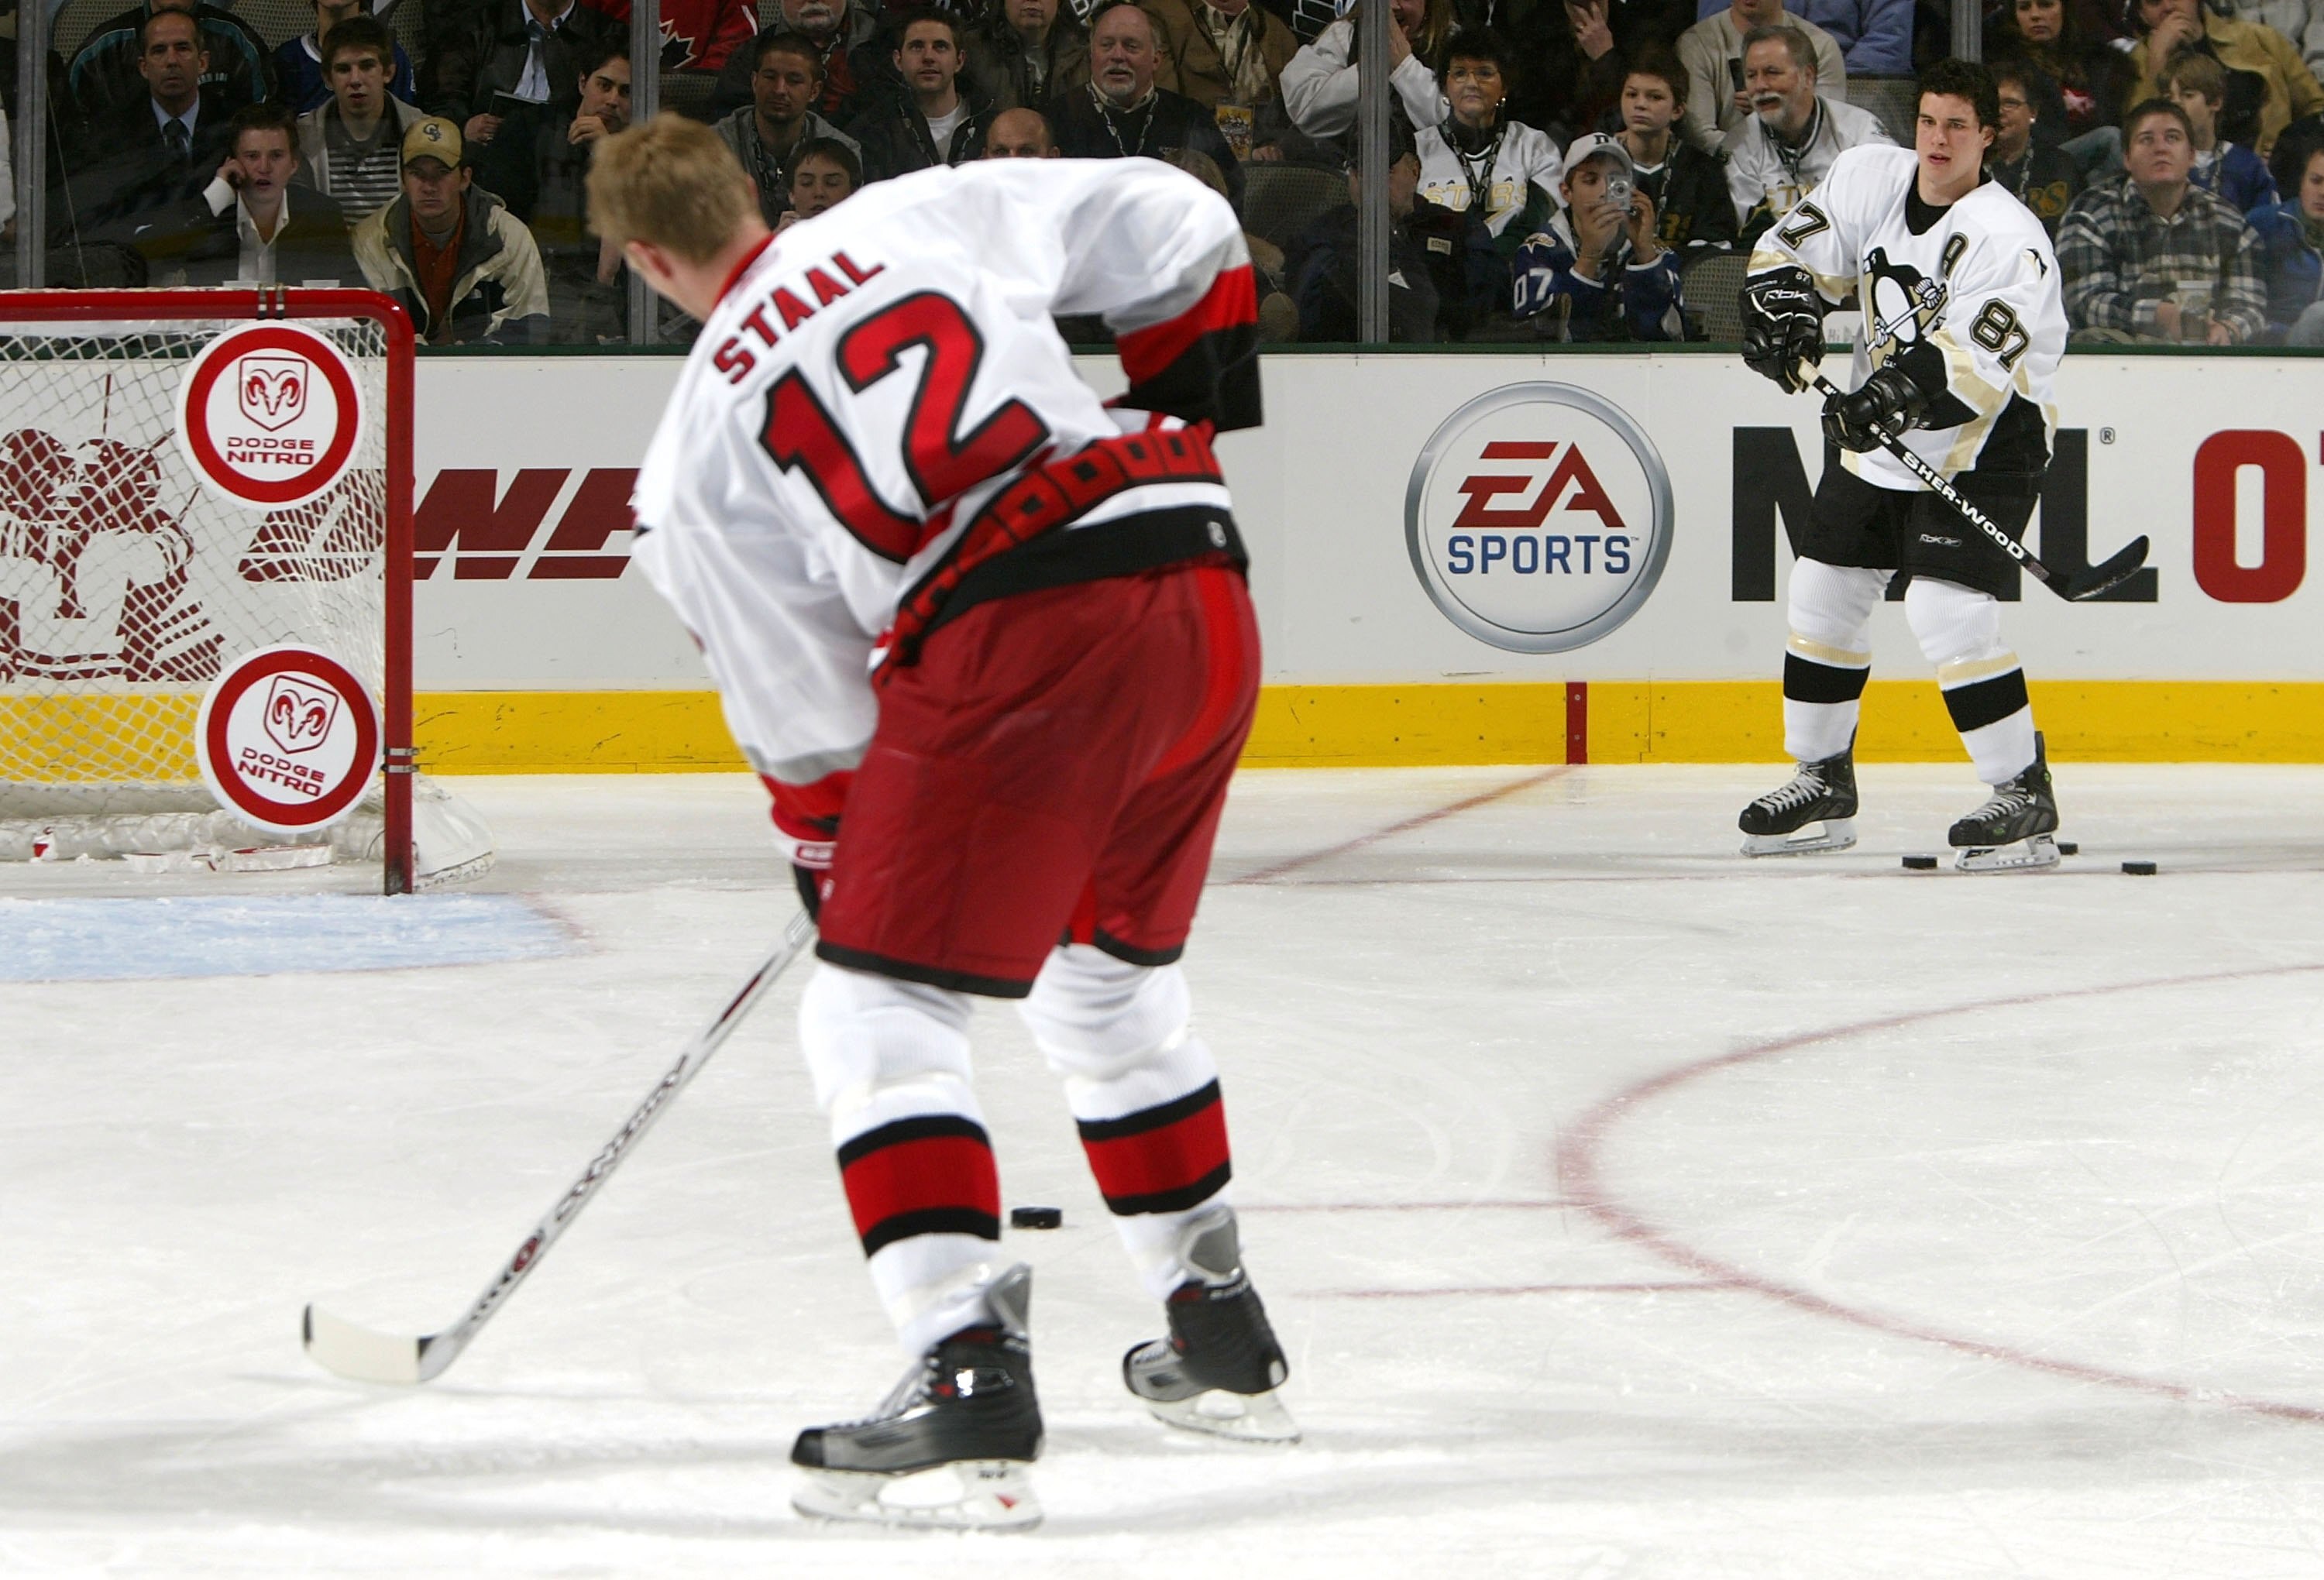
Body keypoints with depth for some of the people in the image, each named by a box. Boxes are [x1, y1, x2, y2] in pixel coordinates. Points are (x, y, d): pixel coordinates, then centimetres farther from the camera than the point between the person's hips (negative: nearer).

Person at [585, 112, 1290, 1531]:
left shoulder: (698, 454, 10)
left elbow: (808, 723, 14)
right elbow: (1175, 226, 19)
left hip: (1020, 645, -6)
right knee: (1111, 981, 27)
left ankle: (972, 1382, -14)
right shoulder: (930, 214, 17)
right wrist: (1181, 431, 30)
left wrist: (839, 881, 29)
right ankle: (1223, 1338, 37)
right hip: (1205, 594, 6)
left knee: (878, 1015, 2)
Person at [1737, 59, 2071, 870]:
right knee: (1822, 593, 10)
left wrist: (1903, 393, -47)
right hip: (1880, 439, 8)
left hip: (1983, 445, -8)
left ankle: (2026, 796, -14)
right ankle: (1824, 784, 26)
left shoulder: (2007, 238, -23)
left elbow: (1974, 362, -33)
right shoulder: (1869, 179, -2)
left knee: (1946, 608, -21)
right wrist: (1782, 305, -12)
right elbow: (1797, 249, 8)